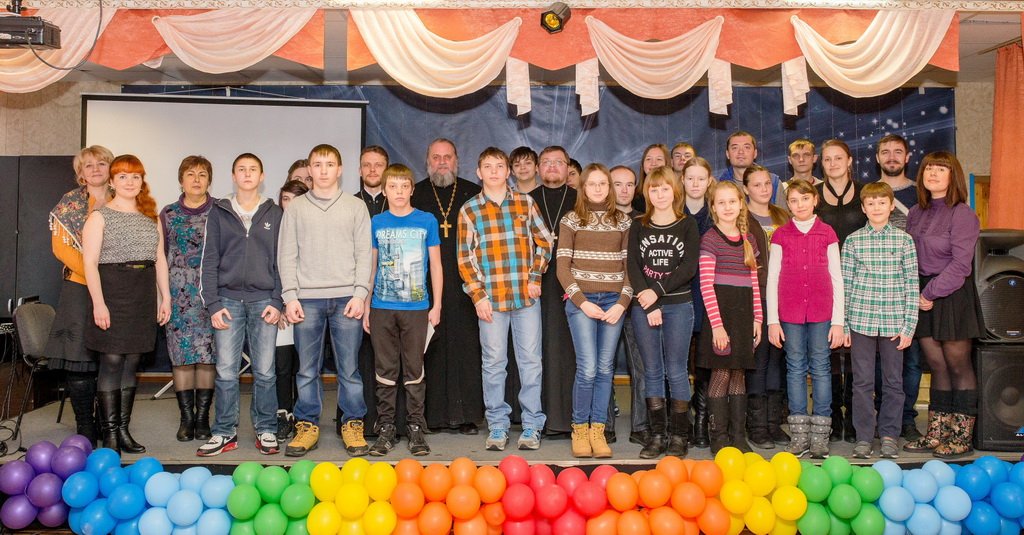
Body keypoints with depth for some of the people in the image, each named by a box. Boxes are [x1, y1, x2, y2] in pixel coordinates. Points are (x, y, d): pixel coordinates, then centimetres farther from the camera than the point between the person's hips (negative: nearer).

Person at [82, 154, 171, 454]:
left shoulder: (151, 218, 16)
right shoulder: (100, 216, 0)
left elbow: (160, 260, 17)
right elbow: (90, 262, -7)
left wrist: (165, 297, 10)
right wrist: (98, 302, -16)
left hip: (143, 295, 5)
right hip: (112, 291, -5)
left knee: (131, 363, 7)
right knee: (112, 361, -6)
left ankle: (124, 429, 13)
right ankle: (109, 433, 0)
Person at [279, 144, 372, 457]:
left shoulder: (355, 207, 9)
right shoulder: (296, 207, 11)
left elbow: (364, 254, 5)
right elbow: (287, 255, 7)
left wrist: (359, 294, -5)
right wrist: (290, 296, -2)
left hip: (346, 298, -1)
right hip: (307, 299, 1)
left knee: (349, 367, 1)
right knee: (307, 368, 4)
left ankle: (353, 425, 11)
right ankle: (307, 426, 14)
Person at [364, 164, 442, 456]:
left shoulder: (427, 221, 2)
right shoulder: (376, 223, 6)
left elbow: (435, 265, 6)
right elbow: (371, 266, 11)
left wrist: (437, 305, 1)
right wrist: (365, 307, 8)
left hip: (416, 308, -1)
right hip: (382, 308, 1)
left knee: (414, 370, 4)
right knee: (385, 370, 6)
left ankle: (416, 427, 13)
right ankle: (386, 428, 15)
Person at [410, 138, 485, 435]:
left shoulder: (474, 194, 11)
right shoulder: (416, 194, 11)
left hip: (464, 285, 0)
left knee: (465, 346, -2)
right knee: (430, 349, -1)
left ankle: (465, 415, 6)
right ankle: (431, 415, 7)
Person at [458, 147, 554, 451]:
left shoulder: (525, 204, 7)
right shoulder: (469, 210, 4)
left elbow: (545, 241, 12)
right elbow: (465, 257, 2)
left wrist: (535, 277, 2)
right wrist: (478, 295, -5)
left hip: (526, 295, 1)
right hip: (491, 297, -1)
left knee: (531, 361, 4)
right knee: (494, 363, 5)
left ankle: (531, 426, 15)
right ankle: (497, 426, 17)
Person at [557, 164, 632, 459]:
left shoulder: (623, 221, 10)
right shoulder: (571, 220, 4)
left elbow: (629, 266, 7)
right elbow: (562, 266, -1)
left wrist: (622, 303, -5)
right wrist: (583, 302, -9)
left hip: (613, 301, 2)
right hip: (581, 300, -2)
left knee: (605, 368, 2)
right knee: (588, 368, -9)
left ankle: (597, 429, 11)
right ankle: (580, 428, 7)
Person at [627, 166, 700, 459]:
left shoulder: (687, 225, 5)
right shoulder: (638, 226, 9)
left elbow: (689, 267, -6)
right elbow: (632, 266, 0)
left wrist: (657, 291, -14)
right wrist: (649, 305, -10)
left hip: (678, 305, -1)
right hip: (643, 306, 2)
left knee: (676, 370, -1)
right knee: (652, 371, 4)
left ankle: (679, 434, 7)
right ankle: (657, 435, 10)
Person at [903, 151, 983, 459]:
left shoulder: (962, 214, -9)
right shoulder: (916, 213, 12)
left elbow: (960, 263, -15)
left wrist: (932, 293, -15)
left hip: (953, 295, -6)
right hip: (923, 296, 6)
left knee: (958, 367, 2)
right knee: (937, 367, 11)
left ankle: (962, 437, 11)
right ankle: (936, 434, 18)